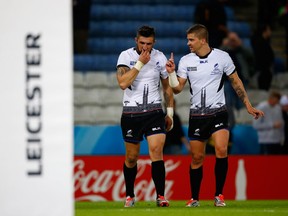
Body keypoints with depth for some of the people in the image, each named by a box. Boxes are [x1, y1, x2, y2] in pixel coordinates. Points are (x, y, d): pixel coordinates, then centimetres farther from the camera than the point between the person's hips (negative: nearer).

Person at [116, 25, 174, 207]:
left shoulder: (160, 58, 3)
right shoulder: (126, 56, -6)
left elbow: (167, 86, 13)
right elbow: (123, 83, -20)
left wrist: (170, 113, 11)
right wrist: (140, 63, -21)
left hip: (154, 112, 1)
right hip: (131, 113, -1)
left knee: (156, 150, -16)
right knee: (131, 157, 7)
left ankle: (160, 196, -16)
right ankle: (130, 196, 26)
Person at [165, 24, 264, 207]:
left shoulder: (222, 57, -5)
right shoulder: (186, 61, 2)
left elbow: (236, 82, 5)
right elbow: (177, 89, 3)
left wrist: (248, 106, 5)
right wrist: (171, 73, -14)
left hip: (218, 112, -3)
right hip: (197, 115, 3)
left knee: (221, 150, -22)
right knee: (197, 158, 5)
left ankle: (219, 195, -11)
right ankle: (194, 198, 20)